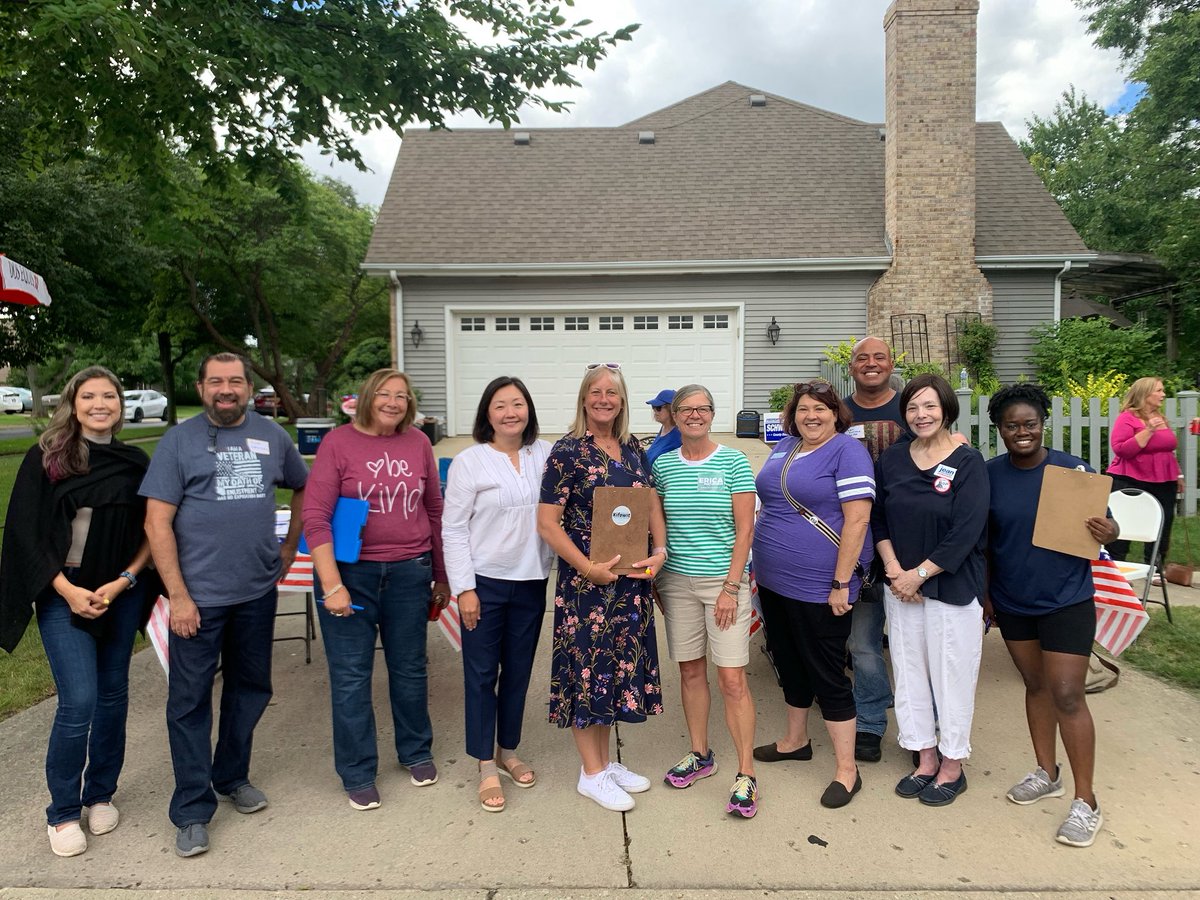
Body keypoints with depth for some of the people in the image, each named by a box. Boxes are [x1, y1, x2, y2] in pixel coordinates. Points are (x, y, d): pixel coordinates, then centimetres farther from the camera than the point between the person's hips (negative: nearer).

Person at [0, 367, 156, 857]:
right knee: (79, 701, -8)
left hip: (122, 594, 3)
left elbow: (151, 532, 5)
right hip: (64, 593, -3)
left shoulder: (136, 462, 3)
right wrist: (67, 590, -12)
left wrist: (122, 582, -9)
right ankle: (63, 812, 12)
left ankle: (100, 794, 29)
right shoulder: (44, 458, -3)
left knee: (113, 694, 11)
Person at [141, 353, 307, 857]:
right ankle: (192, 810, 16)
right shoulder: (179, 440, -4)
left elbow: (303, 488, 20)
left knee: (251, 688, 15)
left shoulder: (271, 436, 6)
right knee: (190, 700, 4)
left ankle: (232, 776, 35)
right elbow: (157, 523, -8)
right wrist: (178, 595, -13)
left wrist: (289, 548, 11)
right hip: (198, 595, -3)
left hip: (258, 591, 4)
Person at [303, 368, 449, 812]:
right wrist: (331, 584, -16)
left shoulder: (418, 443, 3)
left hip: (410, 572, 3)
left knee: (410, 668, 15)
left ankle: (417, 753, 36)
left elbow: (435, 510, 10)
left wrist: (442, 574, 12)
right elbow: (315, 518, -10)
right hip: (350, 572, -3)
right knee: (351, 676, 6)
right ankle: (357, 774, 23)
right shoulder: (338, 443, -6)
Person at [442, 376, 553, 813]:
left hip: (531, 581, 3)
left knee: (519, 671, 15)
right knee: (481, 674, 4)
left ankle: (508, 751, 33)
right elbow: (453, 530, -7)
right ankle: (486, 767, 18)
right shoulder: (470, 462, -7)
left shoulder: (545, 455, 2)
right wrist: (464, 588, -11)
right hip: (485, 583, -3)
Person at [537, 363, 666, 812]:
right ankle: (591, 773, 20)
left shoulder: (633, 449, 8)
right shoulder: (568, 451, -11)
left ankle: (606, 761, 31)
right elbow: (547, 523, -14)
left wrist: (659, 550, -5)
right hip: (586, 579, -6)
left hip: (630, 579, 6)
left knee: (616, 665, 15)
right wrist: (589, 568, -19)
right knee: (587, 665, 4)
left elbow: (652, 505, 13)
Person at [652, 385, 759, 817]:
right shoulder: (662, 465, 5)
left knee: (732, 679, -4)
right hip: (677, 581, 3)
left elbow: (745, 529, -6)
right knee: (690, 670, 12)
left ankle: (746, 774, 8)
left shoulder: (733, 462, -5)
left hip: (724, 580, -3)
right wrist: (655, 579, 8)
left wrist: (731, 587, -11)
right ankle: (700, 754, 30)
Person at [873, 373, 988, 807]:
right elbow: (879, 518, 4)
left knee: (951, 676, 5)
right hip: (900, 587, 5)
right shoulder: (892, 459, 5)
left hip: (953, 588, -4)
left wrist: (919, 574, -15)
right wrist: (894, 569, -8)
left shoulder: (968, 463, -9)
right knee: (909, 673, 12)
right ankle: (926, 758, 29)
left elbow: (966, 532, -15)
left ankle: (952, 766, 23)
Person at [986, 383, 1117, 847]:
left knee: (1067, 695, -3)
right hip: (1012, 603, 3)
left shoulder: (1074, 470, -10)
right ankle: (1047, 773, 34)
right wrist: (984, 592, 5)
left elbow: (1102, 527, -2)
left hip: (1066, 601, -3)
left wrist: (1107, 533, -25)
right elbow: (983, 540, 5)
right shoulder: (989, 475, -3)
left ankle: (1086, 801, 10)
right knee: (1035, 686, 17)